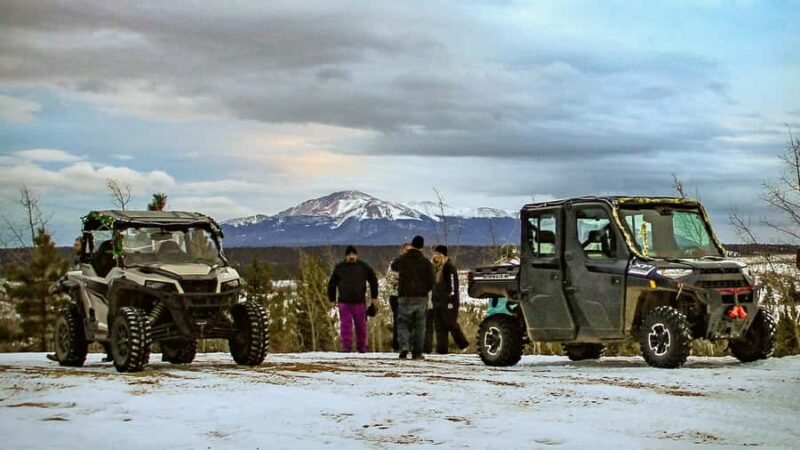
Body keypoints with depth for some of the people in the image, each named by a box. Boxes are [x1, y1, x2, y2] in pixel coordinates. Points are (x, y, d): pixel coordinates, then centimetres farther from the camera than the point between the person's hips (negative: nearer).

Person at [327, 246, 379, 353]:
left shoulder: (363, 267, 5)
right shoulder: (339, 268, 6)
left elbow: (373, 281, 12)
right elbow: (332, 284, 13)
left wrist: (374, 297, 9)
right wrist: (332, 299, 10)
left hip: (359, 302, 0)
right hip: (344, 303, 0)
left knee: (361, 326, 3)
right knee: (345, 326, -6)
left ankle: (362, 347, 13)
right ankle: (346, 347, -3)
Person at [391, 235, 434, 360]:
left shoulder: (402, 260, -1)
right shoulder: (426, 263, -3)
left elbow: (393, 266, 22)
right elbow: (431, 281, -2)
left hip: (405, 297, 0)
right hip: (421, 298, 0)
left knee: (403, 323, 5)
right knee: (419, 325, 8)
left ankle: (404, 346, -17)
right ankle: (417, 352, 8)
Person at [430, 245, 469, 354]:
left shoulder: (449, 267, -9)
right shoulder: (436, 267, 17)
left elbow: (453, 284, -14)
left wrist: (451, 301, -19)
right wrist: (433, 298, 20)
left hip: (447, 302, -9)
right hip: (437, 301, 9)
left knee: (451, 324, -5)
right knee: (439, 326, 4)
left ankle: (463, 344, 8)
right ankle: (441, 349, 5)